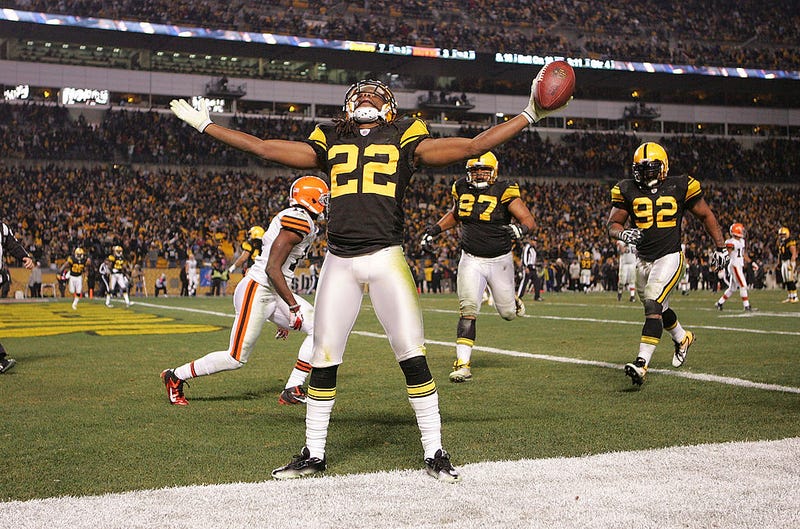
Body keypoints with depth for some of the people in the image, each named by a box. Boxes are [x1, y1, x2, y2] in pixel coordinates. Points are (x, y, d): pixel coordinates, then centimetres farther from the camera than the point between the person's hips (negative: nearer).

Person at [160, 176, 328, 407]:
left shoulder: (305, 223, 17)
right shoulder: (300, 220, -15)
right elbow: (272, 268, -21)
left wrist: (283, 317, 24)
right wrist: (293, 306, -18)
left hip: (274, 293, 10)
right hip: (257, 290, -10)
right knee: (236, 358, -5)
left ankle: (293, 391, -1)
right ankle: (175, 376, 12)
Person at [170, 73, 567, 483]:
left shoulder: (404, 139, 10)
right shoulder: (329, 142, 17)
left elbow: (473, 147, 7)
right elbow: (264, 148, 20)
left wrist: (529, 115, 3)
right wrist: (206, 125, 22)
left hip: (386, 258, -2)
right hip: (339, 261, 2)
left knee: (412, 355, -5)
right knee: (323, 359, 5)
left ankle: (434, 452, 6)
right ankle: (313, 453, 18)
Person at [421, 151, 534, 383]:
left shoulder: (504, 191, -13)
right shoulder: (461, 188, 0)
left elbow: (529, 220, -16)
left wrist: (519, 229, -37)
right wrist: (435, 230, 10)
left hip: (500, 260, -1)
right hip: (471, 260, 1)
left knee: (508, 313, 10)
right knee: (468, 309, -16)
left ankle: (511, 299, 49)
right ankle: (463, 364, -14)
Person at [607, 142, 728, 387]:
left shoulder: (679, 187, -4)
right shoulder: (628, 190, 1)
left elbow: (705, 215, 7)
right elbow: (612, 224, 1)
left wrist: (720, 247, 5)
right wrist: (623, 233, -22)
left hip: (669, 258, -5)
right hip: (643, 260, 5)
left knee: (653, 306, -21)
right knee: (658, 309, 20)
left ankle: (642, 363, -25)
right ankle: (683, 338, 51)